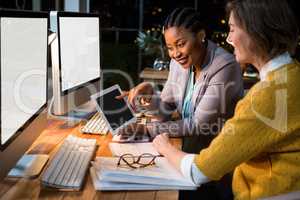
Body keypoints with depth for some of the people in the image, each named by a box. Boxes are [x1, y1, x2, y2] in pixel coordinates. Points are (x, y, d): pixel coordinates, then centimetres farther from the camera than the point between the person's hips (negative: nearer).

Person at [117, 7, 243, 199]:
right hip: (189, 144, 6)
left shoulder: (225, 67, -21)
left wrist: (148, 129, -23)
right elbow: (167, 110, 6)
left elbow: (199, 124, -22)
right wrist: (149, 95, -15)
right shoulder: (179, 62, 1)